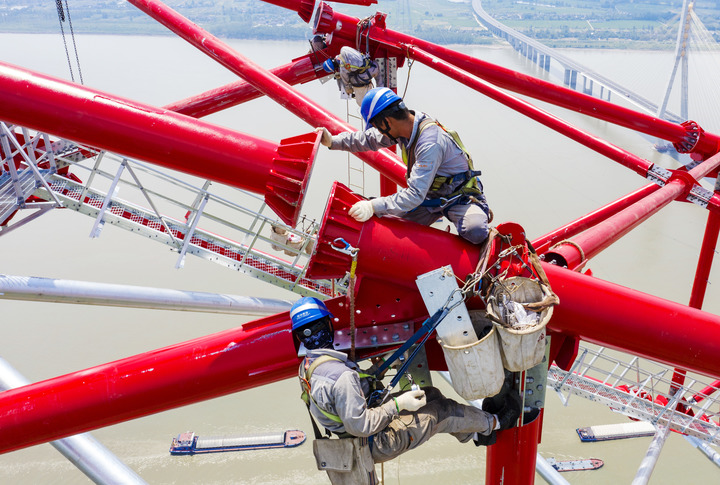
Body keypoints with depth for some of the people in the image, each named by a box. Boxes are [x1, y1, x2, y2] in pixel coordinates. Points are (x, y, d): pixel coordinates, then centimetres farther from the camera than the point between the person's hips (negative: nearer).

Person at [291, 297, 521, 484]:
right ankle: (493, 422, 31)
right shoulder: (340, 375, -36)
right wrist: (397, 404, -24)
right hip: (374, 443, -9)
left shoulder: (307, 367, -5)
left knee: (431, 395, 13)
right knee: (442, 411, 4)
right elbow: (359, 426, -32)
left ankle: (475, 434, 35)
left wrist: (375, 370, 9)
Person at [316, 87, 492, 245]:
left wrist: (374, 207, -40)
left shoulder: (430, 143, -35)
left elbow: (415, 195, -38)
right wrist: (332, 141, 1)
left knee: (475, 233, -32)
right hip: (429, 194, 7)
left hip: (459, 197, -7)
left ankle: (480, 214, 3)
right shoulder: (406, 125, -9)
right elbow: (369, 139, 8)